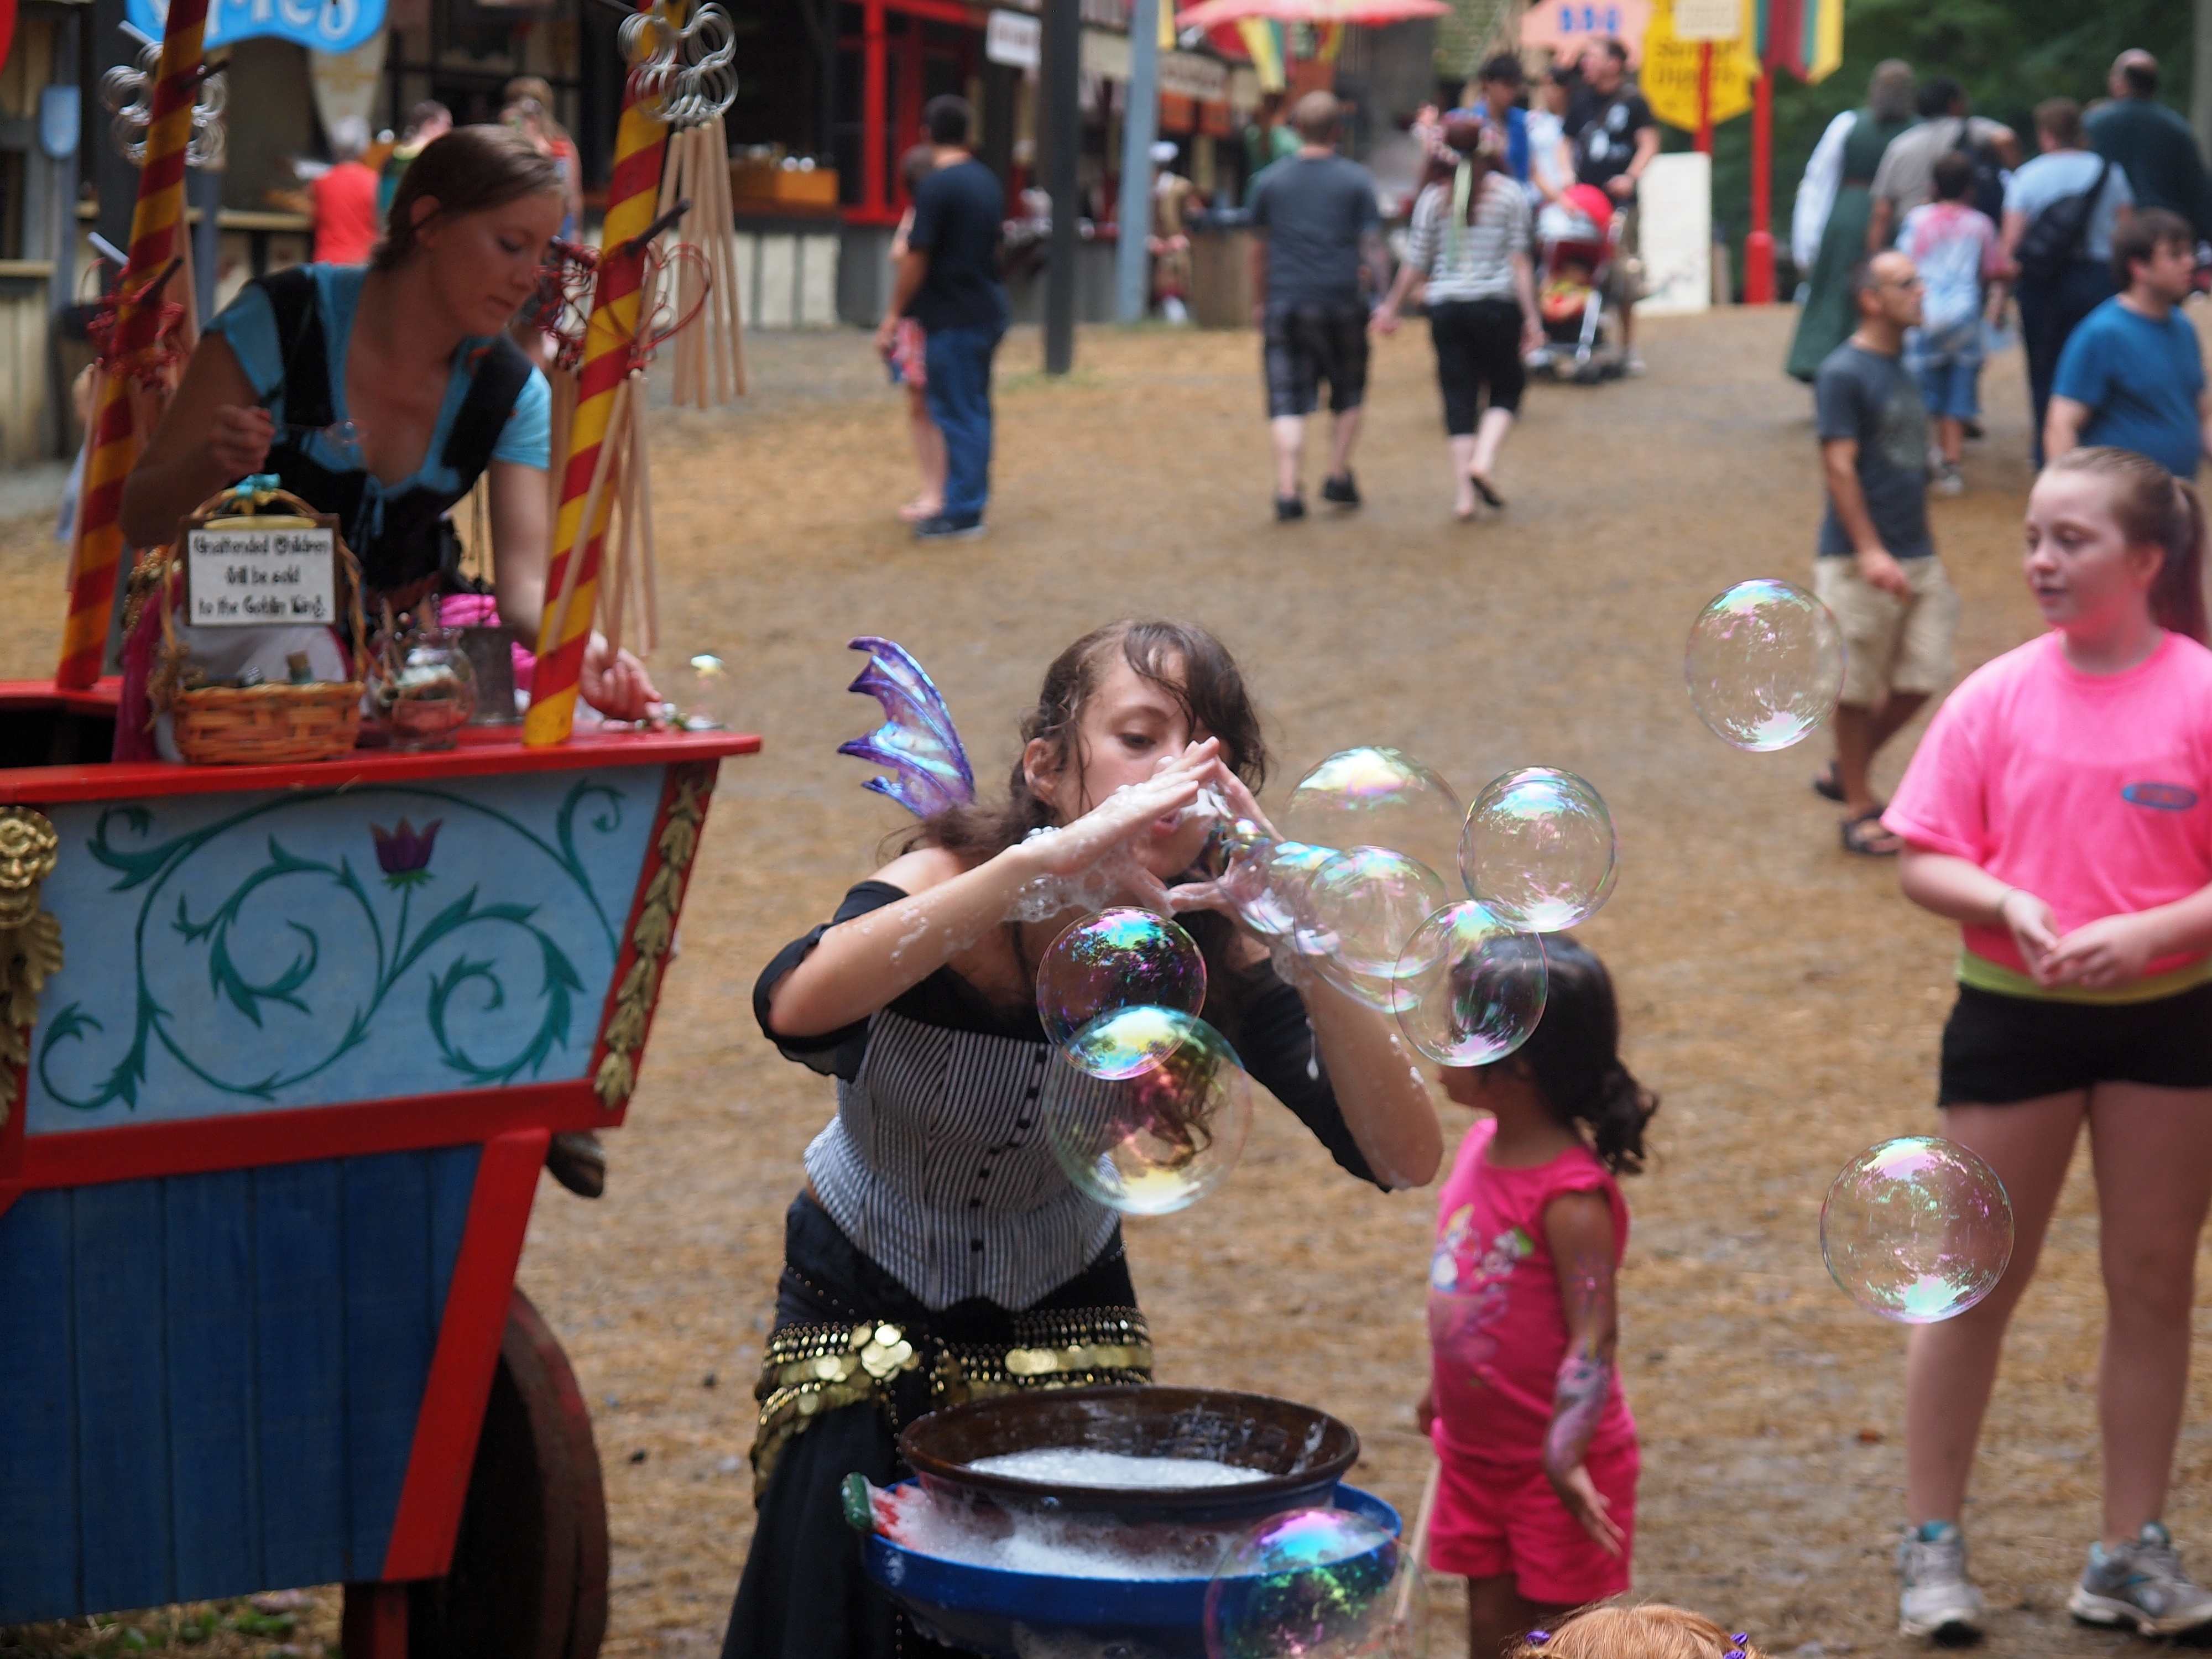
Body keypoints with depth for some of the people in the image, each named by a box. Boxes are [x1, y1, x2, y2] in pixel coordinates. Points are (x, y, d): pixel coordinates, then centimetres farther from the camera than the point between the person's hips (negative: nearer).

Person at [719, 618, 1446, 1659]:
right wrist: (1046, 859, -55)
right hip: (864, 1323, -2)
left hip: (1065, 1319, 2)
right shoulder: (951, 890, -27)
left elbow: (1406, 1160, -26)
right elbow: (794, 1007, -50)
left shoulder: (1207, 954, -18)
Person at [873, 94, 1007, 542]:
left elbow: (917, 259, -16)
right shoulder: (988, 182, 9)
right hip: (988, 311, 8)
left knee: (956, 414, -4)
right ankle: (971, 502, 19)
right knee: (975, 410, 14)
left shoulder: (937, 186, -16)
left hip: (952, 316, -8)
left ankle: (962, 513, -2)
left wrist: (892, 317, -11)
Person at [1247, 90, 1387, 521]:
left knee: (1288, 402, -1)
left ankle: (1288, 489, -10)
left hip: (1285, 303, 1)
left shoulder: (1273, 181, 6)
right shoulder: (1356, 180, -1)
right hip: (1340, 303, -1)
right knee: (1348, 394, 17)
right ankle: (1339, 476, 14)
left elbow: (1259, 247, 13)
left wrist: (1259, 302, 23)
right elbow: (1371, 245, -3)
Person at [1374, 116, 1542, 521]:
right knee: (1507, 388, 13)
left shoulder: (1433, 196, 2)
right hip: (1495, 304, -2)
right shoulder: (1507, 192, -1)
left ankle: (1463, 494, 0)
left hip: (1445, 306, 2)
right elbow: (1519, 260, -4)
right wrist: (1531, 318, -2)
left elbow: (1415, 262, 3)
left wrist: (1391, 307, 16)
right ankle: (1484, 459, -11)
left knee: (1459, 397, 6)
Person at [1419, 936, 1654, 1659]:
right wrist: (1441, 1388, 23)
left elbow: (1593, 1334, -26)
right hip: (1477, 1452, 7)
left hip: (1553, 1466, -7)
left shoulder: (1571, 1195, -24)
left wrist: (1566, 1455, -33)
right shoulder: (1480, 1146, 1)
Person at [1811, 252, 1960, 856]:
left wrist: (1921, 550, 19)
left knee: (1921, 678, 7)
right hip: (1859, 562, -7)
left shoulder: (1903, 368, 12)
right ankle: (1859, 809, 14)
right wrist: (1870, 552, -22)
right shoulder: (1843, 374, -12)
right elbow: (1839, 466, -16)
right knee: (1858, 688, 3)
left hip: (1917, 555, 8)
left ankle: (1846, 771, 26)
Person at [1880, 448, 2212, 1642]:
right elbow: (1923, 863, -3)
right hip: (2014, 1010, 0)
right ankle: (1932, 1546, 18)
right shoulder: (1996, 700, -5)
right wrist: (2006, 902, -21)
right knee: (1975, 1283, 7)